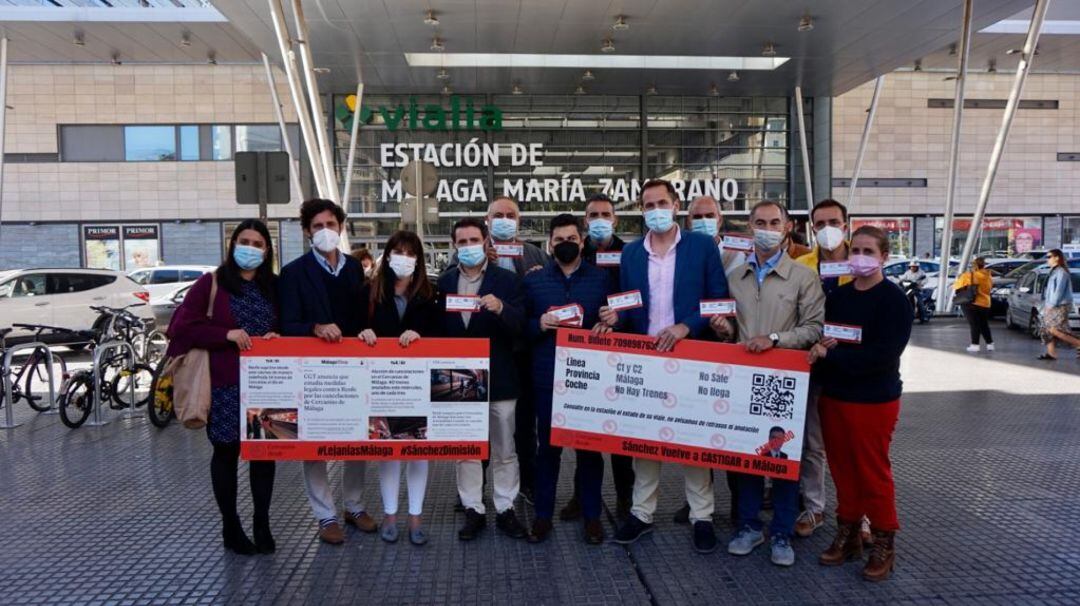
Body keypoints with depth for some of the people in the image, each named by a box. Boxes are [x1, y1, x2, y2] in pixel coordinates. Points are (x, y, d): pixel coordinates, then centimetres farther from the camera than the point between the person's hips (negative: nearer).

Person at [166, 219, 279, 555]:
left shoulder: (274, 286, 11)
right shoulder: (212, 283, 0)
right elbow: (183, 325, -6)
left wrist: (277, 337, -4)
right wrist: (226, 334, -16)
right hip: (225, 383, -3)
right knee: (226, 451, 7)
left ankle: (262, 524, 21)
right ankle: (231, 527, 21)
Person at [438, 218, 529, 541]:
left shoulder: (507, 279, -3)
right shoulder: (444, 281, 5)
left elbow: (519, 327, -11)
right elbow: (437, 327, 4)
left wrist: (500, 308, -30)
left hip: (498, 378, -2)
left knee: (504, 450, 8)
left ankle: (505, 509, 21)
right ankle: (473, 511, 22)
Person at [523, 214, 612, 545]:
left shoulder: (601, 278, 7)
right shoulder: (534, 280, 8)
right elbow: (521, 327, 7)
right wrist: (539, 324, -13)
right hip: (548, 376, 0)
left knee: (590, 446, 8)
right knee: (548, 446, 8)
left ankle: (591, 515, 21)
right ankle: (543, 514, 20)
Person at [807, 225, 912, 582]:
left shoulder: (894, 299, -10)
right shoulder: (837, 295, 9)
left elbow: (883, 354, -19)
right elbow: (821, 338, 14)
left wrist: (831, 353, -20)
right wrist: (822, 349, -10)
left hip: (874, 401, -5)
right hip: (833, 396, 5)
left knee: (873, 472, 4)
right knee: (842, 469, 12)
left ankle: (883, 546, 19)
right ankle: (847, 535, 26)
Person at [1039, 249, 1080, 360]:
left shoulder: (1061, 272, -13)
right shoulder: (1054, 271, 17)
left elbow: (1059, 291, -19)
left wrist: (1051, 305, -18)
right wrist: (1046, 304, 14)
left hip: (1060, 307, -10)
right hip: (1052, 306, 10)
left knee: (1054, 330, -14)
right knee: (1047, 330, 6)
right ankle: (1051, 353, 7)